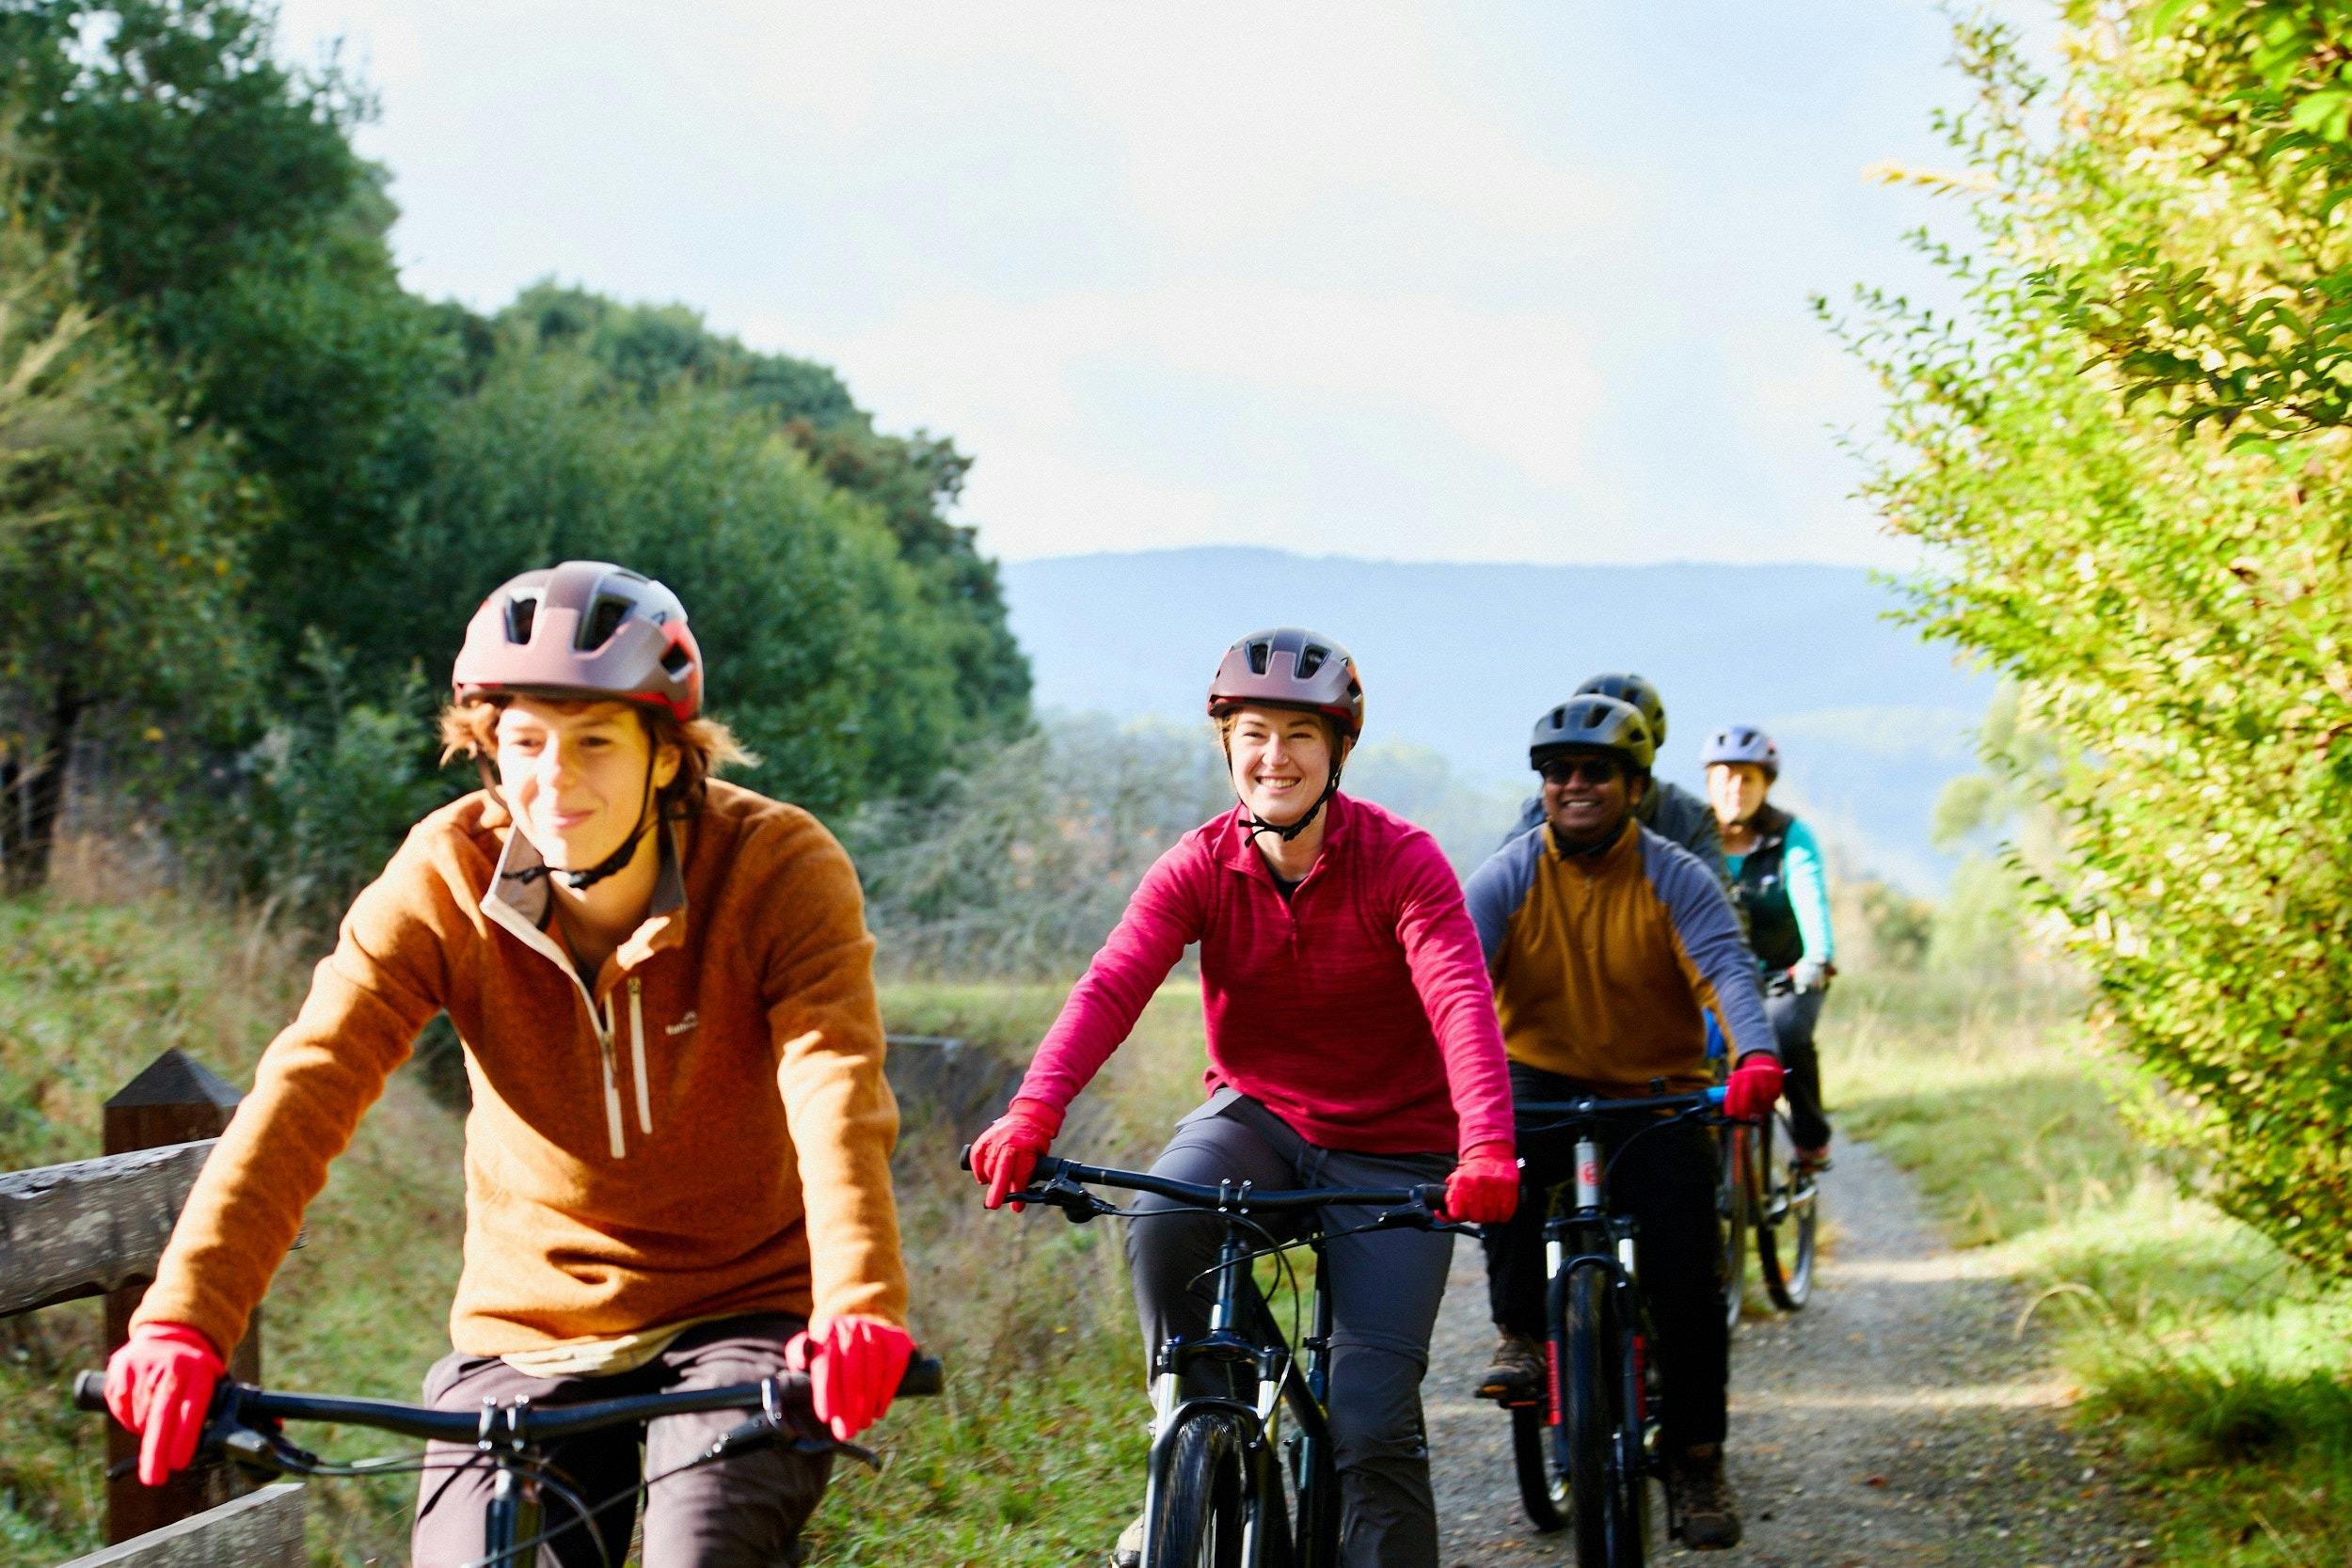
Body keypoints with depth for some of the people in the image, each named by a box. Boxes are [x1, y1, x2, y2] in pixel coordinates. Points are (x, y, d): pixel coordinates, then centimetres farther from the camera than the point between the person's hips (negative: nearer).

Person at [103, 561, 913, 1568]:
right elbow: (306, 1087, -21)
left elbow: (835, 1088, -30)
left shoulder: (778, 869, -15)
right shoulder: (444, 882, -11)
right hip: (530, 1341, 2)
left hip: (742, 1319, -2)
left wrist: (860, 1306, -48)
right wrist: (182, 1321, -35)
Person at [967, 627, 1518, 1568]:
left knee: (1371, 1422, -11)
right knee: (1161, 1226, -31)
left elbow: (1460, 999, -29)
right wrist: (1031, 1116, -41)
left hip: (1390, 1147, -2)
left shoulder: (1401, 861, -15)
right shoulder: (1199, 867, -9)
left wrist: (1486, 1145, -47)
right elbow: (1111, 987, -23)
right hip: (1254, 1116, 2)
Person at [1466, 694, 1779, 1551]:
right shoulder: (1508, 877, -5)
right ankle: (1519, 1334, -18)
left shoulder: (1676, 879, -7)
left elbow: (1726, 970, -22)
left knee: (1686, 1277, -11)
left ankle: (1698, 1459, 6)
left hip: (1656, 1094, 0)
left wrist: (1756, 1056, -42)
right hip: (1544, 1079, 0)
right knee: (1500, 1137, -34)